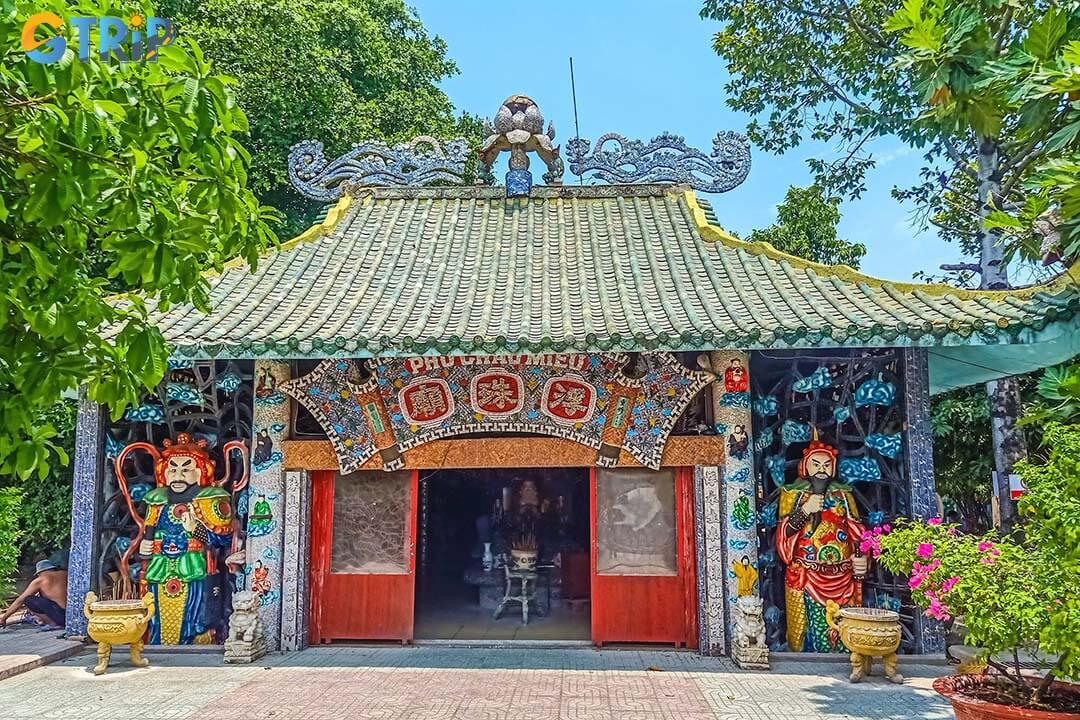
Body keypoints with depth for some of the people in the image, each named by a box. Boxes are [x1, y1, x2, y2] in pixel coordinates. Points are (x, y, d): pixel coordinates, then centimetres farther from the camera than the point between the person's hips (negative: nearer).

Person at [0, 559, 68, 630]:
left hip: (61, 615, -8)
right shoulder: (65, 574, 18)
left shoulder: (39, 581, 4)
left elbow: (20, 601, 11)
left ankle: (53, 623, 0)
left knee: (28, 601, 3)